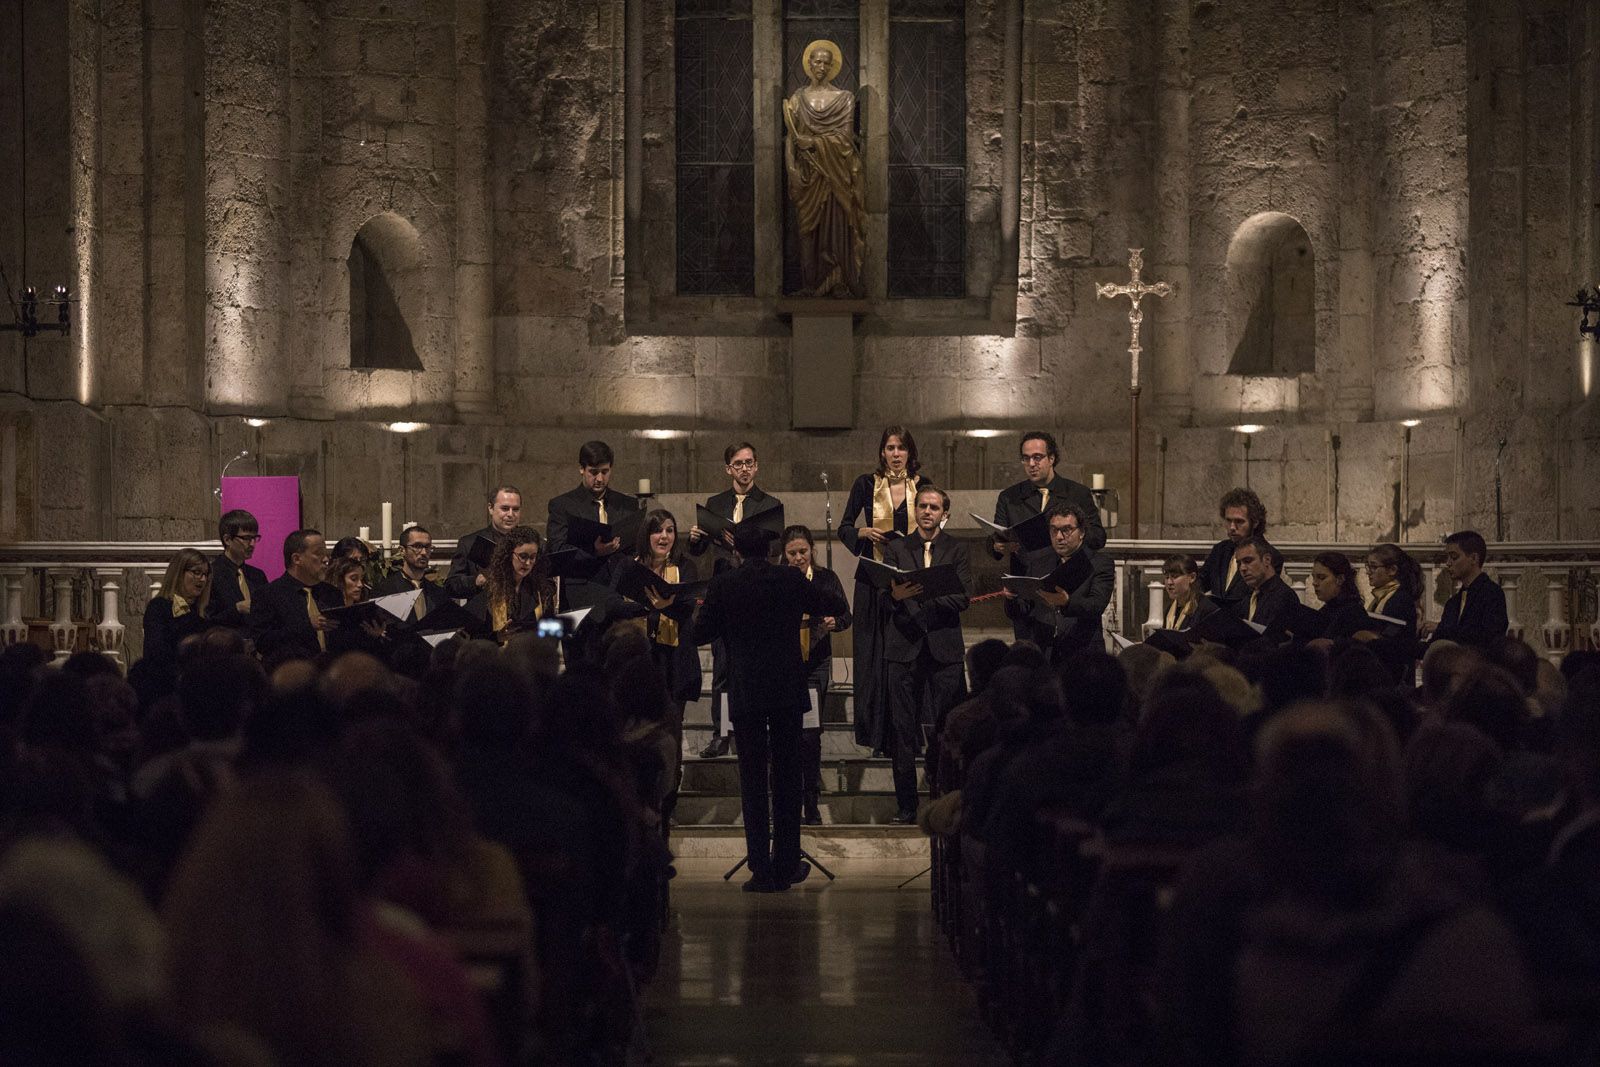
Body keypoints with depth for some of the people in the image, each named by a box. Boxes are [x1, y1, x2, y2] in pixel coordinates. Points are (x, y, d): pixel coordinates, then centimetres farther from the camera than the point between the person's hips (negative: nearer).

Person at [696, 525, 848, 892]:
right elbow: (836, 607, 10)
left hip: (745, 693, -2)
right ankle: (786, 865, 12)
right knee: (787, 775, 10)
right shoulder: (791, 580, 1)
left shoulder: (723, 585, -4)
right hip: (788, 690, 2)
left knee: (753, 777, 2)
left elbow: (701, 634, 0)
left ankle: (762, 870, -2)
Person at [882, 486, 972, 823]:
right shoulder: (897, 549, 13)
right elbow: (884, 597, 3)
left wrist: (926, 594, -17)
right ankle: (906, 805, 4)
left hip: (944, 647, -1)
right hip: (904, 647, 1)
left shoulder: (957, 551, 11)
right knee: (903, 729, -1)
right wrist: (895, 595, -20)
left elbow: (963, 597, -2)